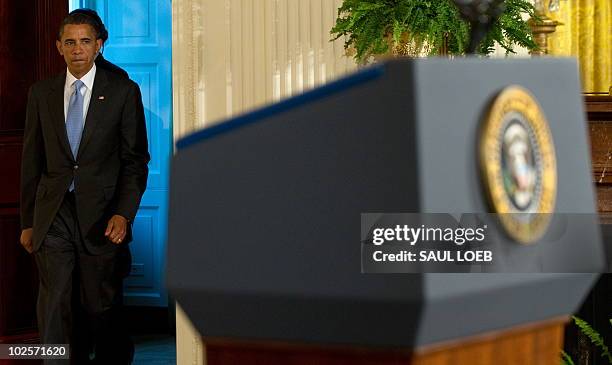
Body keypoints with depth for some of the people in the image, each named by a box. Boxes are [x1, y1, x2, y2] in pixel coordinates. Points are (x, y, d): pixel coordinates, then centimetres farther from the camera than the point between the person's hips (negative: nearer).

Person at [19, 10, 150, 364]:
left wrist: (123, 214, -10)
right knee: (55, 310, -4)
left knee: (102, 308, 6)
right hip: (53, 216, 2)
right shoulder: (41, 93, 9)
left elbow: (137, 159, 1)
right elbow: (31, 162, 12)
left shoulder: (123, 91, 2)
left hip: (101, 217, -2)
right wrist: (28, 222, 10)